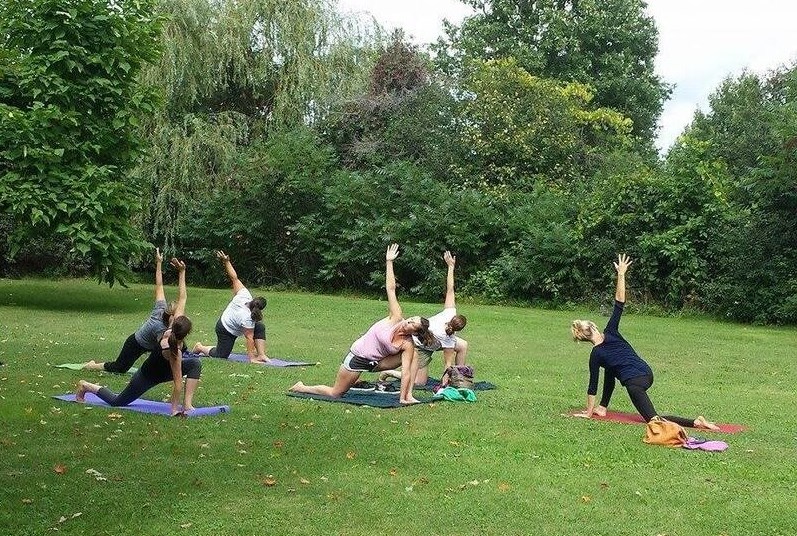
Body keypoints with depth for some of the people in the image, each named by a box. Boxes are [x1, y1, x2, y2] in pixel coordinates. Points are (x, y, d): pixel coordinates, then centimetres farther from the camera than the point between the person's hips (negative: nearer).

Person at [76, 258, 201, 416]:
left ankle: (187, 403, -13)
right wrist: (174, 408, -29)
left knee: (195, 363, -15)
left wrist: (182, 272, -18)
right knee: (116, 402, 12)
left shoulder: (173, 326, -22)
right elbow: (177, 382, -35)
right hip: (148, 377, -7)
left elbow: (182, 299, -15)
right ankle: (86, 386, 29)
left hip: (162, 368, 7)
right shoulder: (173, 351, -40)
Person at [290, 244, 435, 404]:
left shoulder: (408, 345, -16)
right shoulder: (396, 318, -19)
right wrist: (389, 262, -21)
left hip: (374, 363, 2)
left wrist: (402, 398, -24)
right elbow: (390, 289, -21)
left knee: (413, 357, -16)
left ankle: (408, 395, -14)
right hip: (357, 357, -2)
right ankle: (301, 388, 31)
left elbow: (407, 372, -18)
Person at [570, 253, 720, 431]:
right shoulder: (610, 333, 4)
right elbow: (619, 304, 3)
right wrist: (621, 274, 6)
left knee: (653, 418, 1)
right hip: (647, 373, 7)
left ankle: (695, 422, -25)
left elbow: (593, 385, 1)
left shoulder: (596, 354, -3)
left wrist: (588, 413, 10)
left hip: (634, 382, -7)